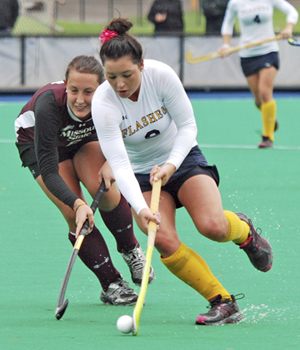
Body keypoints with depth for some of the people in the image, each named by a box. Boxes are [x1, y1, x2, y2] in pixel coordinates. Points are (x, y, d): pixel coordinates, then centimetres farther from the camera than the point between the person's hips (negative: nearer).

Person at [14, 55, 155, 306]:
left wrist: (111, 166, -30)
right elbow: (49, 172, -41)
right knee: (75, 216, -18)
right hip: (36, 142, -2)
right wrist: (77, 204, -55)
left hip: (85, 139, 2)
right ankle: (111, 284, -4)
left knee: (106, 191, -24)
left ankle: (130, 249, 5)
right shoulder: (49, 104, -43)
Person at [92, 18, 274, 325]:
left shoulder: (161, 75, -22)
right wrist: (140, 207, -42)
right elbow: (119, 164, -29)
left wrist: (171, 165, -27)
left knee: (213, 226, -25)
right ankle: (223, 303, -10)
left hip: (182, 158, 0)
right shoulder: (102, 103, -25)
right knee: (165, 243, -25)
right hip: (141, 174, 0)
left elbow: (187, 126, -11)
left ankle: (243, 229, 13)